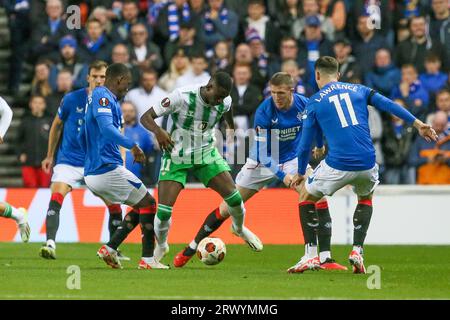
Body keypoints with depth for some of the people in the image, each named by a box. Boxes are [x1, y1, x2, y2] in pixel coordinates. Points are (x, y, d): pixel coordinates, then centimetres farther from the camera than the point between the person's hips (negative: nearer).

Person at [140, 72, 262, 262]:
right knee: (164, 210, -12)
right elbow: (146, 117, -23)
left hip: (206, 154, 3)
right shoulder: (182, 96, -26)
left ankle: (239, 229, 27)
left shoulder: (224, 102, -13)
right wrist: (158, 132, -42)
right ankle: (160, 246, 17)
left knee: (234, 195, -7)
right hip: (176, 156, -3)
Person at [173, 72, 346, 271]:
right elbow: (262, 153, -27)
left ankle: (325, 259, -15)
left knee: (318, 198, -20)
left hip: (292, 159, 2)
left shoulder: (304, 105, -19)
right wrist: (282, 175, -36)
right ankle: (191, 249, 18)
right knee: (227, 208, 0)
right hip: (262, 162, -2)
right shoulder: (264, 112, -27)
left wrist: (320, 145, 13)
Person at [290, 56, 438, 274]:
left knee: (306, 197, 21)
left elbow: (305, 144, 10)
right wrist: (418, 124, 2)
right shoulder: (358, 90, 15)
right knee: (365, 198, 34)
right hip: (367, 164, 3)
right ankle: (357, 251, 17)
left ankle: (311, 256, 9)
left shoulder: (314, 103, 7)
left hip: (337, 165, -3)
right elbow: (389, 105, 4)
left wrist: (300, 173, 23)